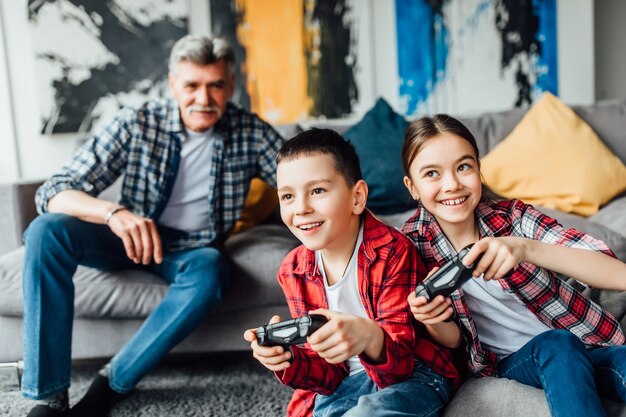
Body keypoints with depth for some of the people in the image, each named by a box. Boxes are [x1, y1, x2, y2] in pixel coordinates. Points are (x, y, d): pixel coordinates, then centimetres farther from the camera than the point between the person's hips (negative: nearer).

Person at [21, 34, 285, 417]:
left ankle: (114, 383, -18)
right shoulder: (137, 126, -13)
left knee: (209, 269, -35)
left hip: (193, 249, 0)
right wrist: (114, 212, -40)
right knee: (47, 230, -26)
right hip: (131, 239, 1)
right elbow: (53, 192, -18)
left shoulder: (251, 134, -9)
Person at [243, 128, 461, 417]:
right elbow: (329, 373, 0)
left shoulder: (393, 250, -17)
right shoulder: (292, 271, -2)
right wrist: (288, 360, -22)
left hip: (414, 374, -4)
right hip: (347, 382, 5)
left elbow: (400, 362, -19)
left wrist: (370, 338, -42)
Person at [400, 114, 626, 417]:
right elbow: (453, 340, 0)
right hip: (513, 361, -1)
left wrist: (526, 248, -37)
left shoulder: (513, 217, -10)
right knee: (556, 346, -32)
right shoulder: (414, 244, -8)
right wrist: (432, 322, -25)